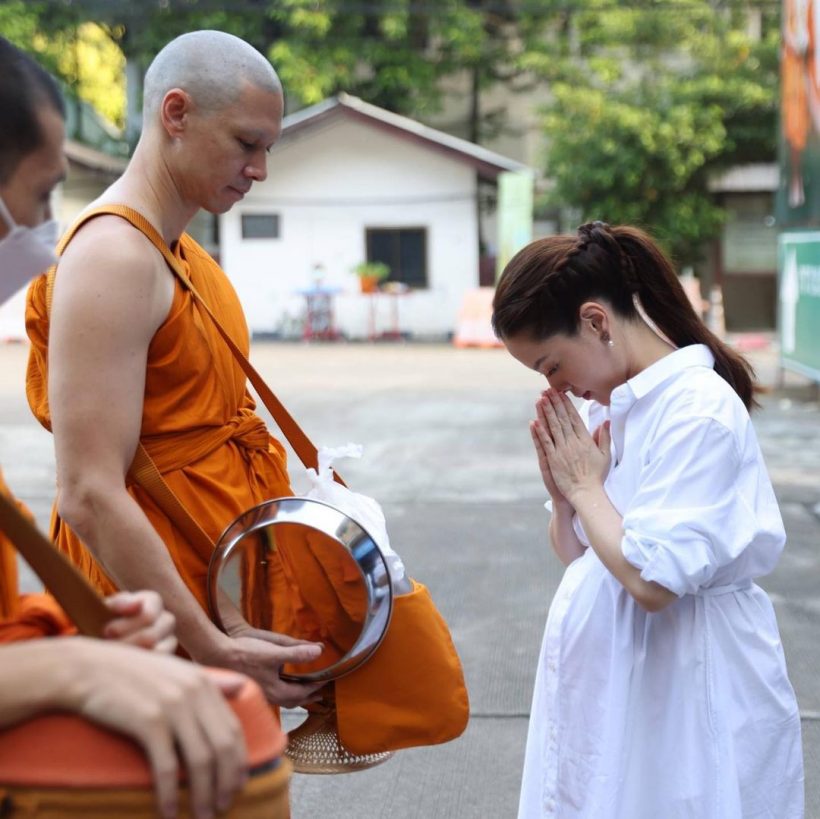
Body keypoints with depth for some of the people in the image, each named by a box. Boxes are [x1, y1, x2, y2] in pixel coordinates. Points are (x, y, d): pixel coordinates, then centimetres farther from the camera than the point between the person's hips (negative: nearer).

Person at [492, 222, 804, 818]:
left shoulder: (699, 411, -20)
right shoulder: (607, 405, 5)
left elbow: (651, 580, -26)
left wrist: (586, 485, -13)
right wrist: (564, 494, -6)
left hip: (685, 689, -8)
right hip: (613, 680, 8)